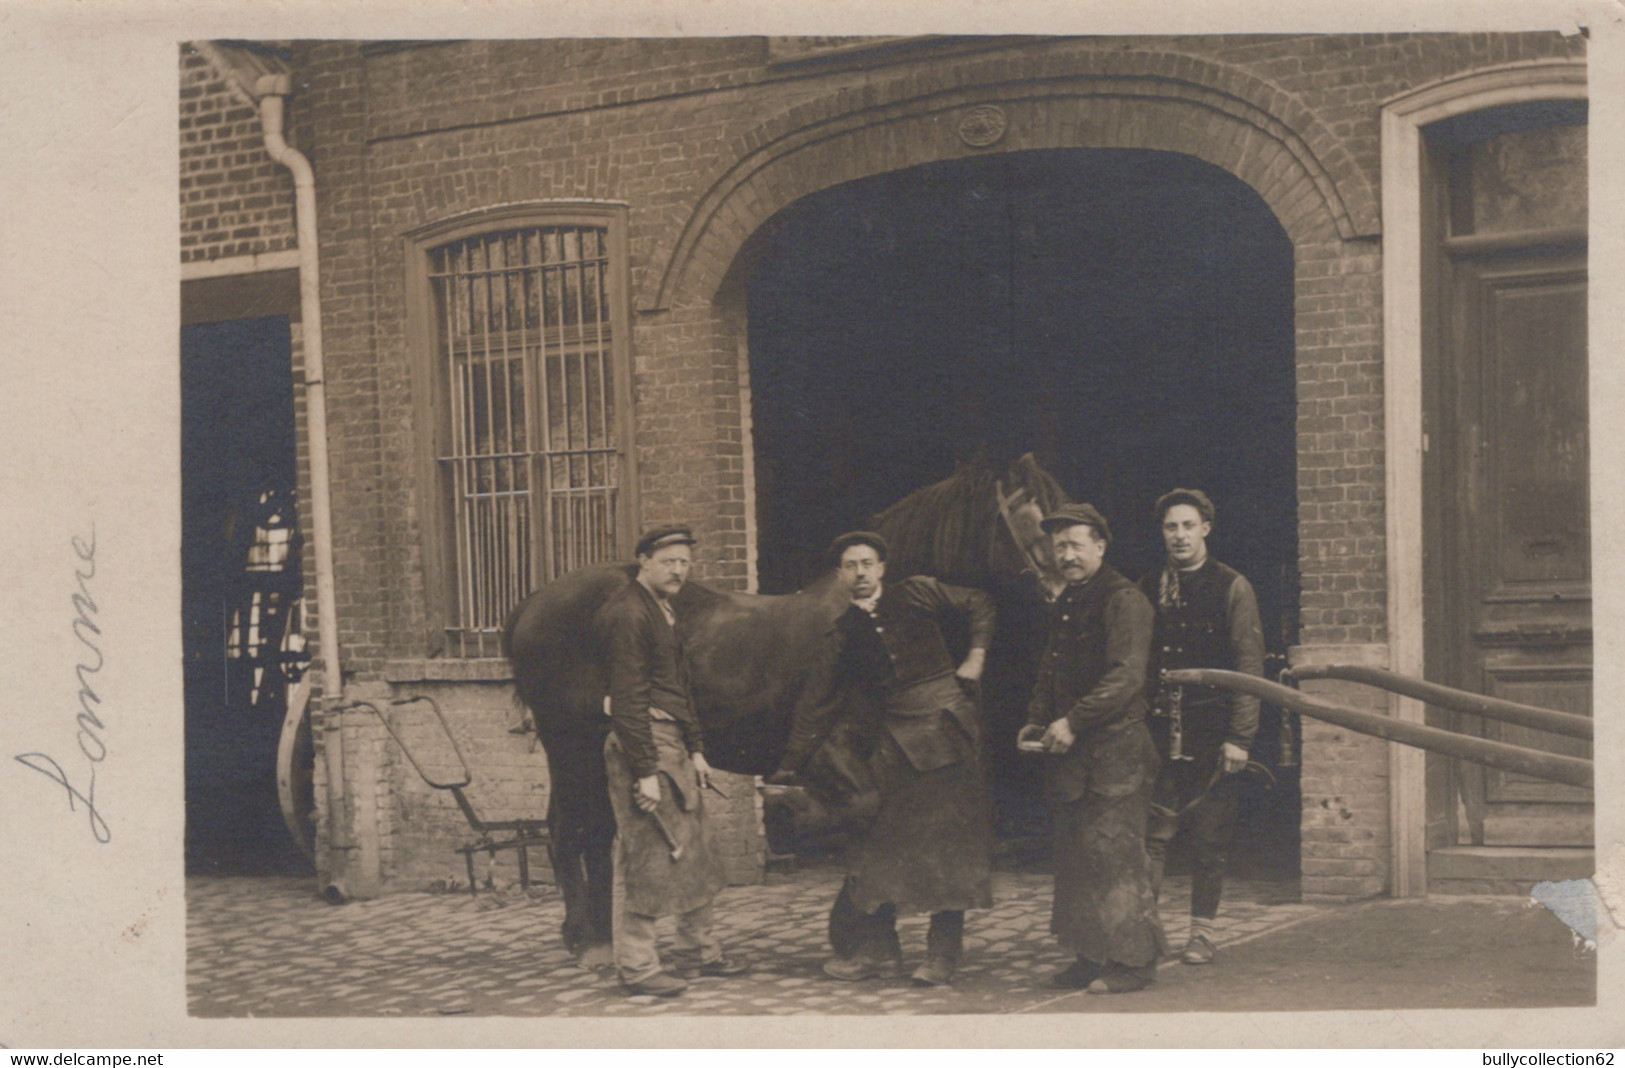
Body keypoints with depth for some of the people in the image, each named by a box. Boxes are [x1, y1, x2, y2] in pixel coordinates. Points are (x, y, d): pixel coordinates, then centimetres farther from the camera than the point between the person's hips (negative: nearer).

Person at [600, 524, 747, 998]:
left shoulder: (663, 611, 16)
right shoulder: (628, 613, -15)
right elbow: (628, 700, -20)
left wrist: (695, 750, 15)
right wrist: (644, 772, -22)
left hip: (674, 746, 10)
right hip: (646, 745, -10)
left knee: (694, 855, 16)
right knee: (645, 859, -5)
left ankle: (699, 952, 27)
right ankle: (636, 969, 3)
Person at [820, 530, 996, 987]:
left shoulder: (917, 594, 1)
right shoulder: (845, 630, 7)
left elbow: (980, 604, 9)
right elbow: (859, 697, 12)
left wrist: (976, 657, 1)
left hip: (946, 723, -3)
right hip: (896, 739, 3)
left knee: (950, 839, -2)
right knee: (880, 842, 0)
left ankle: (943, 954, 3)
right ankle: (876, 949, 10)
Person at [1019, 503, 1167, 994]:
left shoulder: (1123, 600, -10)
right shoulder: (1066, 602, 18)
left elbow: (1126, 676, -19)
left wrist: (1073, 722, -21)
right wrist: (1038, 721, 10)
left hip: (1114, 751, -9)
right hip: (1073, 752, 9)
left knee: (1114, 853, -8)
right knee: (1074, 856, 10)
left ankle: (1133, 962, 0)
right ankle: (1091, 958, 17)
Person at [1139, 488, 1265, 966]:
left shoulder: (1231, 587, 1)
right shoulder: (1148, 589, 10)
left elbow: (1249, 666, -2)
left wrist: (1239, 737, -9)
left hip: (1212, 738, -2)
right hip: (1160, 735, 2)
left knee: (1209, 841, 5)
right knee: (1153, 833, -3)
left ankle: (1201, 934, 14)